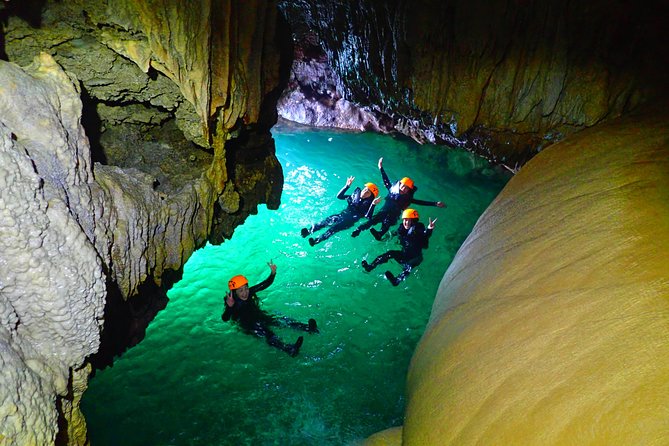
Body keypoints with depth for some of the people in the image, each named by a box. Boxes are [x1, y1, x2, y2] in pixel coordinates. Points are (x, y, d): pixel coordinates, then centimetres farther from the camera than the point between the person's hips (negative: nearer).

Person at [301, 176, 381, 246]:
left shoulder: (368, 203, 0)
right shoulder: (355, 196, 15)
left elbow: (368, 216, -19)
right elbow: (339, 196, 18)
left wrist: (373, 204, -30)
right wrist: (347, 186, 8)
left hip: (352, 220, -5)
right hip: (344, 214, 5)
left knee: (335, 227, -31)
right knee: (329, 220, -25)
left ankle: (317, 240, -46)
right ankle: (309, 231, -38)